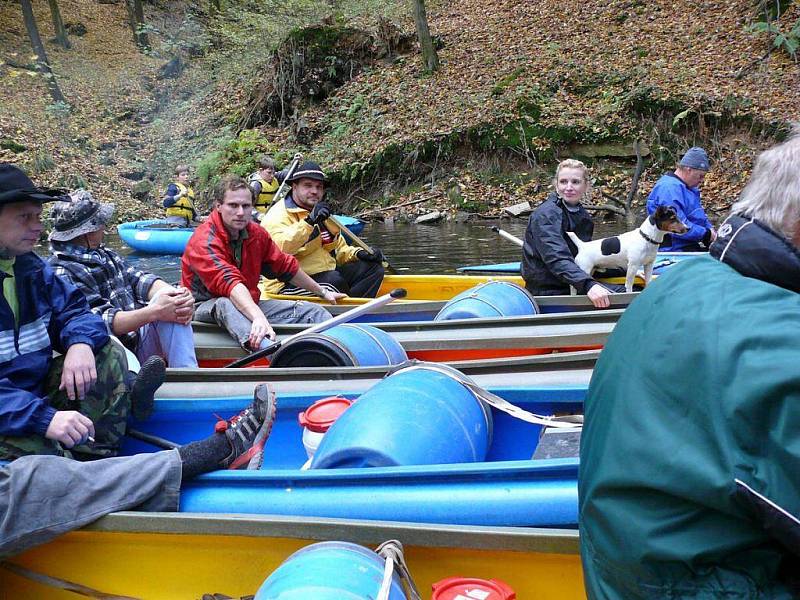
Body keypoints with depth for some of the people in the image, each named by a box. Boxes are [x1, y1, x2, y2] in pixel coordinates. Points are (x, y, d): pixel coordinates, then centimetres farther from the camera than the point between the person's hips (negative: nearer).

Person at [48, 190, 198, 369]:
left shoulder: (104, 254, 17)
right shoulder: (61, 272, -9)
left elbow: (137, 279, 4)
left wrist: (176, 294, -17)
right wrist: (155, 312, -26)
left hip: (137, 340, 7)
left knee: (170, 307, -18)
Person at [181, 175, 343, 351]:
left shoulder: (256, 234, 3)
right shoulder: (204, 240, -21)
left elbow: (286, 266, 15)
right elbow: (229, 282, -38)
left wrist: (323, 292, 23)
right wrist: (258, 317, -53)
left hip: (248, 304, 8)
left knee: (312, 311, -5)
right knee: (226, 304, -42)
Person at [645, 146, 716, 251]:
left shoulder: (689, 187, 19)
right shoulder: (669, 188, -17)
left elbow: (700, 217, 27)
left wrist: (711, 230, 6)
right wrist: (707, 234, -15)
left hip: (690, 245, 10)